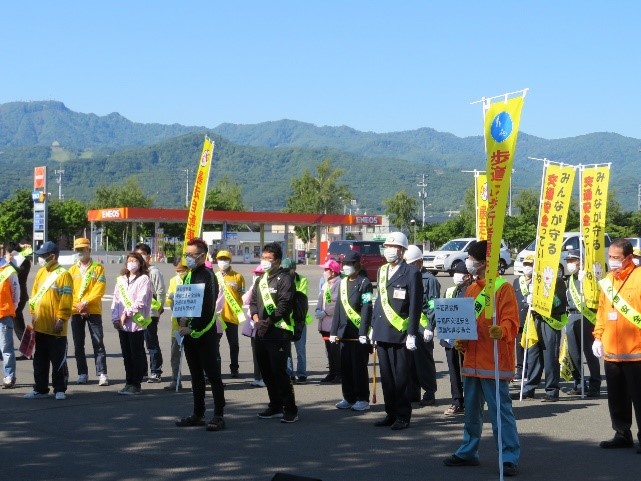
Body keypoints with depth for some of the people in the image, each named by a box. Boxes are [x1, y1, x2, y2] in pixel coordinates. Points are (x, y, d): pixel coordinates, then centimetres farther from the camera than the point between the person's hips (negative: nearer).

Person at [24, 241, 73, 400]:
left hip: (55, 328, -7)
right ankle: (40, 389, 21)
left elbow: (66, 300, -16)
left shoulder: (63, 274, -12)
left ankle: (60, 390, 10)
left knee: (58, 360, 2)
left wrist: (61, 320, -19)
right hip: (40, 326, 7)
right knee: (40, 360, 13)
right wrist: (33, 313, 11)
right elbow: (34, 294, 18)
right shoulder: (40, 273, 11)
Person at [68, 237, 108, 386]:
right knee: (78, 344, 6)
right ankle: (82, 374, 13)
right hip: (76, 312, 3)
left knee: (98, 343, -6)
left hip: (93, 311, -3)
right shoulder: (72, 270, 11)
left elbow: (100, 289, -8)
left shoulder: (98, 268, 2)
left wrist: (85, 302, -16)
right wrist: (77, 305, -11)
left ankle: (102, 374, -6)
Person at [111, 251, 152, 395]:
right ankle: (129, 383, 17)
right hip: (122, 324, 6)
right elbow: (116, 299, 12)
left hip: (137, 323, -6)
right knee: (126, 355, 10)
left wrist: (127, 313, -13)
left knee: (137, 354, -1)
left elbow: (141, 301, -11)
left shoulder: (143, 279, -3)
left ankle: (136, 384, 3)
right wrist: (115, 318, 1)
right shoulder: (121, 280, 15)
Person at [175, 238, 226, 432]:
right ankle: (198, 414, 20)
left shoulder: (207, 276, -11)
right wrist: (182, 320, -1)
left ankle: (218, 416, -2)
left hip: (205, 334, -8)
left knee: (213, 375, -5)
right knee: (196, 375, 13)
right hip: (189, 333, 9)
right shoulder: (188, 276, 14)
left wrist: (192, 329, -17)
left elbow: (208, 308, -18)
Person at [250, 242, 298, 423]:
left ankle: (290, 410, -6)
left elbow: (284, 305, -14)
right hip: (261, 333, 8)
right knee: (266, 372, 12)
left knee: (279, 371, -12)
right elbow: (253, 302, 16)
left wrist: (268, 322, -18)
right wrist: (256, 320, -2)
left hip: (279, 332, -8)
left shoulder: (284, 278, -5)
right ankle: (276, 406, 23)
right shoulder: (260, 280, 20)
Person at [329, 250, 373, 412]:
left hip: (359, 333, -7)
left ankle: (363, 399, 6)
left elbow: (366, 309, -14)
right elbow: (338, 307, 15)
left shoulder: (364, 283, -7)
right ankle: (349, 398, 19)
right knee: (345, 366, 9)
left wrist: (363, 333, -19)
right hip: (345, 333, 7)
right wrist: (334, 331, 10)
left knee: (359, 366, -2)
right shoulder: (343, 282, 14)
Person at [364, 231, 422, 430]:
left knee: (400, 377, -1)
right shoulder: (382, 271, 15)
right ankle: (391, 414, 20)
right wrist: (373, 327, 16)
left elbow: (415, 307, -9)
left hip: (399, 334, -7)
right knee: (386, 377, 11)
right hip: (382, 333, 7)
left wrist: (412, 334, -12)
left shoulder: (411, 273, -7)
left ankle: (403, 416, 9)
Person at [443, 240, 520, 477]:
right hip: (471, 360, 8)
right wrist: (460, 339, 5)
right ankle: (468, 452, 27)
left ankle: (510, 458, -3)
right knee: (471, 410, 17)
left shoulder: (502, 288, -9)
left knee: (500, 410, -7)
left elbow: (510, 321, -15)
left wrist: (501, 331, -35)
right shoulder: (471, 289, 15)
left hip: (494, 361, -8)